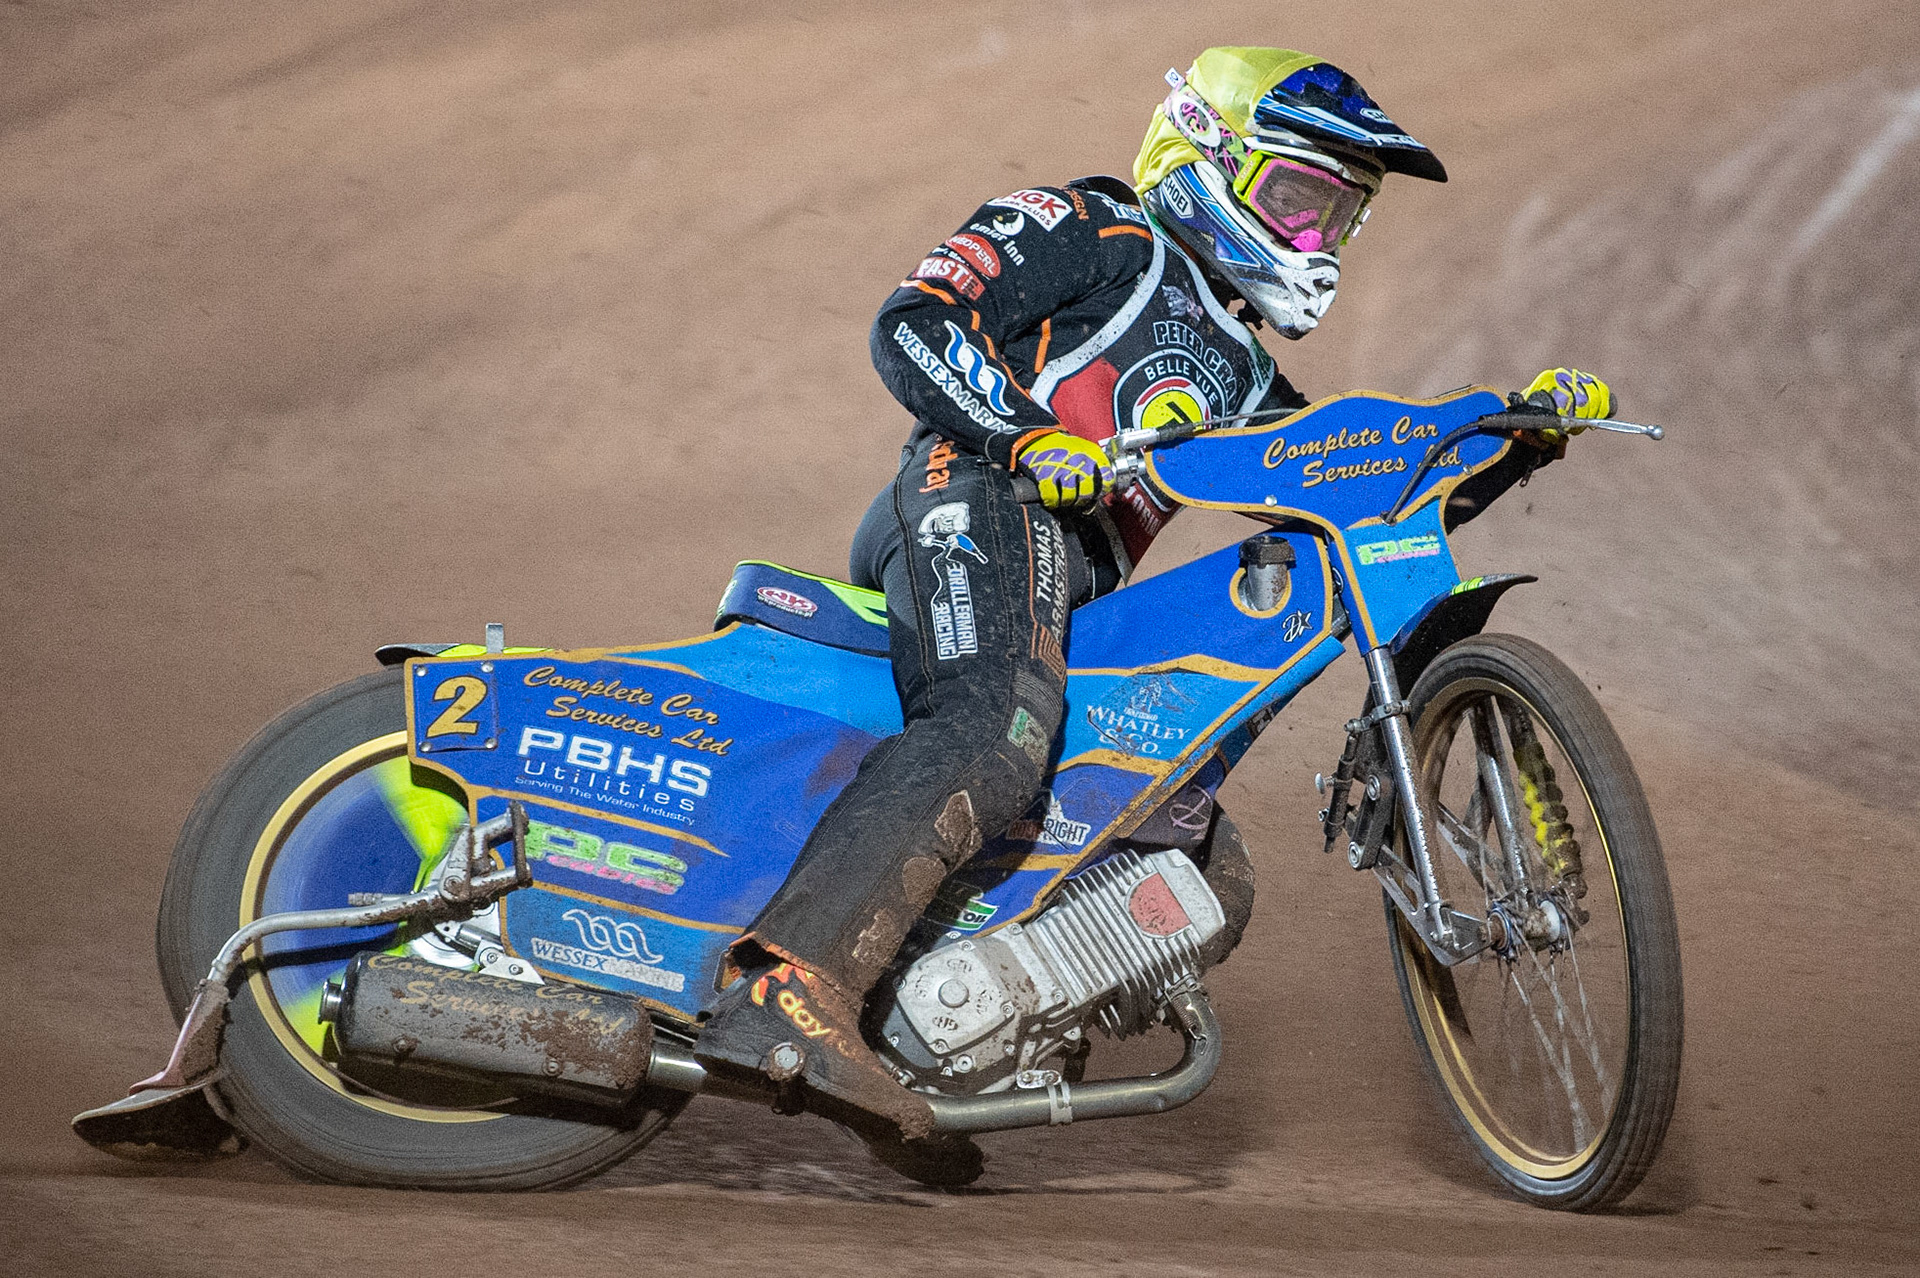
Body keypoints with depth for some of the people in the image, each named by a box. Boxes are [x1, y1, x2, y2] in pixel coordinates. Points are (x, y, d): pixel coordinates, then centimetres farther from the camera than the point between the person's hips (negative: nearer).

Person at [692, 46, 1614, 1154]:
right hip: (983, 496, -9)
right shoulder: (1094, 235, 12)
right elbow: (912, 324, -2)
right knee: (995, 734, -38)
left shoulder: (1238, 378, 35)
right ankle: (783, 999, -54)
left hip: (1076, 603, 9)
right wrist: (1030, 438, -18)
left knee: (1209, 888, 5)